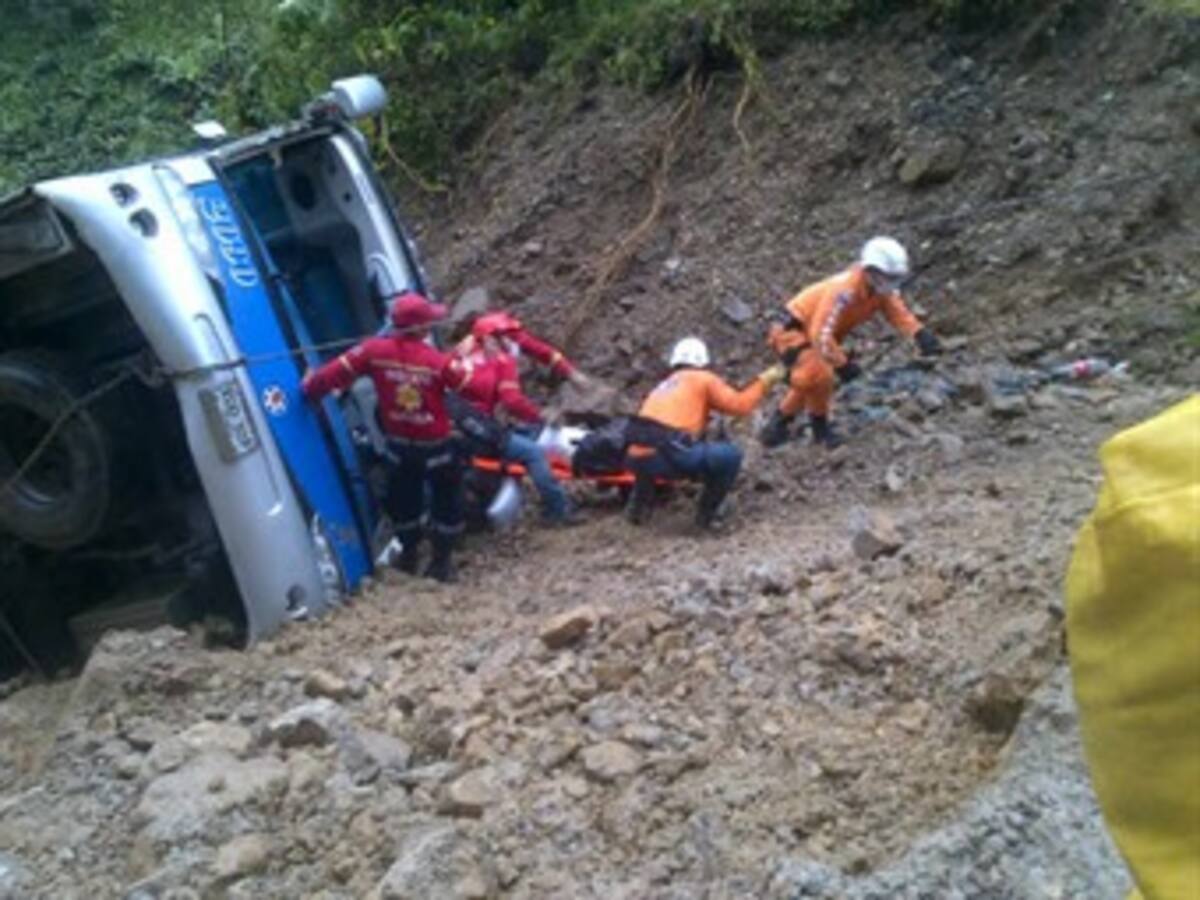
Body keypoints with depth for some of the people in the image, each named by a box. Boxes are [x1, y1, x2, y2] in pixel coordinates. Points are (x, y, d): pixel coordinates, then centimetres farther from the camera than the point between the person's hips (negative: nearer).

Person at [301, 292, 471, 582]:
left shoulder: (375, 350, -15)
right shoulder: (439, 361, -22)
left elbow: (337, 371, -8)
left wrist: (309, 388, 8)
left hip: (399, 443, 4)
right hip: (436, 445, -3)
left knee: (403, 499, 25)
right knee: (446, 500, 15)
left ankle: (408, 554, 36)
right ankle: (441, 561, 18)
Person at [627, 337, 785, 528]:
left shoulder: (662, 387, 32)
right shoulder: (703, 379, 14)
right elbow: (740, 405, 6)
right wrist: (764, 381, 20)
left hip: (637, 458, 7)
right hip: (668, 454, -7)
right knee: (731, 455, 6)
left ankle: (639, 505, 29)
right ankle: (707, 513, 12)